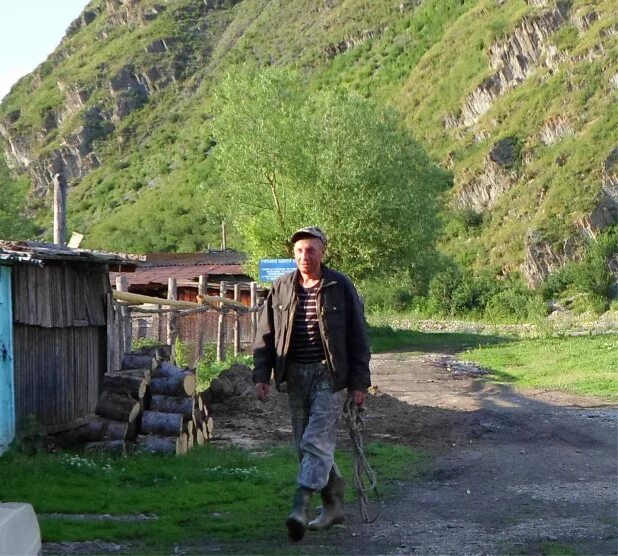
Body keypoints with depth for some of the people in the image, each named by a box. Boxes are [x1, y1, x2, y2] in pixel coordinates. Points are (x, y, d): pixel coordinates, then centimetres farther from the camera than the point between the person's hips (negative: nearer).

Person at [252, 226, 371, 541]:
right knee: (305, 444, 9)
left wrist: (359, 382, -3)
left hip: (328, 374, -4)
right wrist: (261, 375, 0)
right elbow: (265, 334, 9)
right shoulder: (281, 288, 7)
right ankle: (333, 505, 21)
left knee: (316, 441, -14)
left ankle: (301, 508, -19)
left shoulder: (340, 287, -2)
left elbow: (357, 337, 0)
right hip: (295, 374, 5)